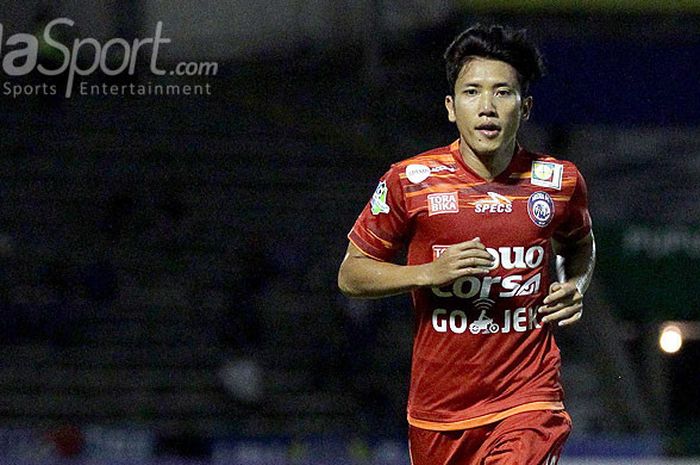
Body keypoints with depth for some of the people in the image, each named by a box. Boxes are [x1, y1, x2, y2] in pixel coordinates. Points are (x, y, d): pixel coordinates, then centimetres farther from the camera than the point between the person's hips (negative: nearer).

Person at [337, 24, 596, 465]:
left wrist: (576, 287, 2)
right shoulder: (410, 181, -5)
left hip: (528, 402, -1)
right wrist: (431, 272, -14)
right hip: (437, 410, 1)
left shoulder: (558, 181, 1)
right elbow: (351, 274, 2)